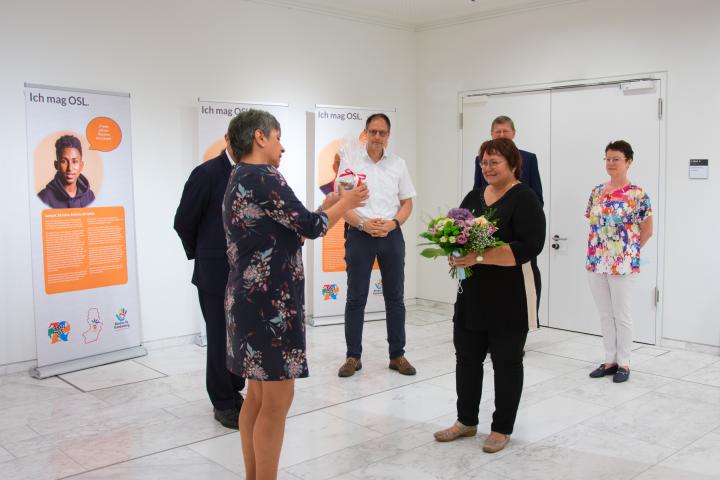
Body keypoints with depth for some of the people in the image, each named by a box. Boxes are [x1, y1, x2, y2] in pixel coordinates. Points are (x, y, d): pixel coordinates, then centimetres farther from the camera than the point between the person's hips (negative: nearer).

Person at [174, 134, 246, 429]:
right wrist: (202, 255, 9)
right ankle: (223, 403, 21)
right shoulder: (207, 173, -10)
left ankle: (234, 392, 31)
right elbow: (184, 222, -3)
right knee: (222, 340, 5)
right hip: (217, 274, -4)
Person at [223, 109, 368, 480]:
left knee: (258, 396, 16)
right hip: (271, 301, -10)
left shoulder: (239, 180, 15)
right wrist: (345, 203, 5)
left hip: (249, 298, 10)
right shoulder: (264, 178, -15)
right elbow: (309, 228, -10)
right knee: (277, 399, 0)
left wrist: (327, 207, 17)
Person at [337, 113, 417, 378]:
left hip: (391, 234, 3)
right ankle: (353, 356, 14)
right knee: (356, 298, 3)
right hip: (359, 234, -2)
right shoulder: (350, 159, -1)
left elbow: (407, 203, 9)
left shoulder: (398, 164, 7)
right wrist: (363, 224, -16)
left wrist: (392, 223, -9)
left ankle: (397, 355, 18)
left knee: (395, 297, 7)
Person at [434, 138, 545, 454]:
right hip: (472, 294, 7)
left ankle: (502, 428, 20)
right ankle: (466, 421, 28)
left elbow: (529, 247, -20)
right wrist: (454, 253, -8)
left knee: (506, 362, 6)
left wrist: (480, 257, -26)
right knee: (466, 357, 12)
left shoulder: (524, 199, -10)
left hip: (509, 297, -7)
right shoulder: (474, 196, 11)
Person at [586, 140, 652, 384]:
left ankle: (623, 363, 17)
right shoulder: (597, 191, 7)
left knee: (621, 315, 4)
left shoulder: (637, 194, -8)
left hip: (623, 264, -5)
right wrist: (594, 253, 7)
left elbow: (647, 231, -2)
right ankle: (610, 360, 24)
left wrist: (628, 251, 2)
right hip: (596, 262, 5)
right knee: (605, 315, 12)